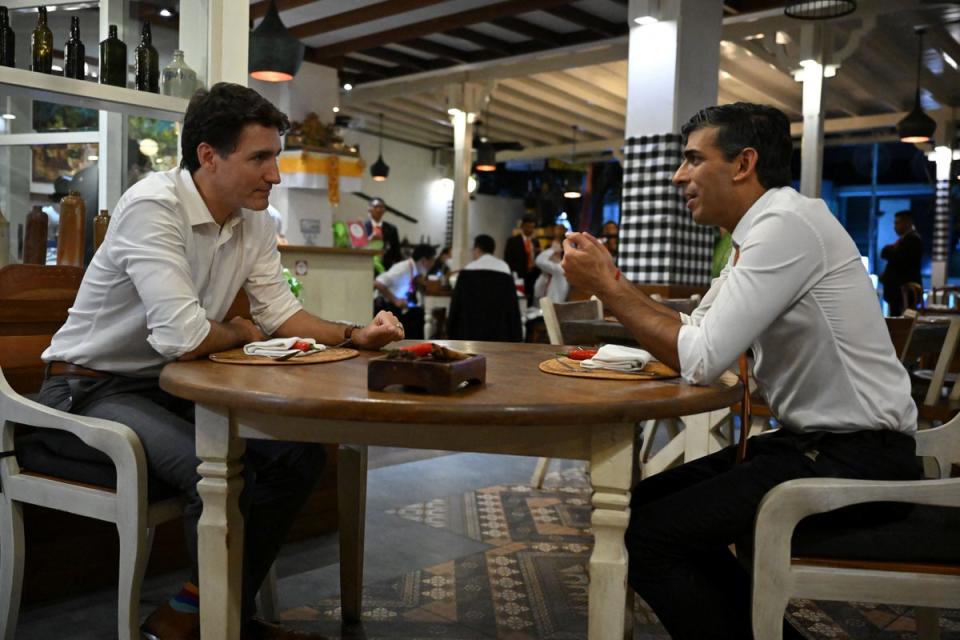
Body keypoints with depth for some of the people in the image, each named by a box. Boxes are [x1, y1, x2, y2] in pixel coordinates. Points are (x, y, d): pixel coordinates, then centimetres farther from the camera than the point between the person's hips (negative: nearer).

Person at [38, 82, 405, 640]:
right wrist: (243, 333, -10)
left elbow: (282, 314, 3)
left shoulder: (255, 221, 1)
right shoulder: (153, 207, -24)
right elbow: (183, 337, -32)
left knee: (301, 453, -6)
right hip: (92, 387, -8)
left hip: (172, 384, 8)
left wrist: (355, 336, -13)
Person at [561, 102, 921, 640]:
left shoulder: (787, 224, -19)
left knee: (647, 536, -14)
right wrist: (614, 282, 3)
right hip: (813, 440, 10)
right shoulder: (761, 233, 12)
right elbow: (693, 335, 14)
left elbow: (702, 360, -23)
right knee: (649, 503, 11)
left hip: (856, 459, -10)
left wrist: (607, 289, -13)